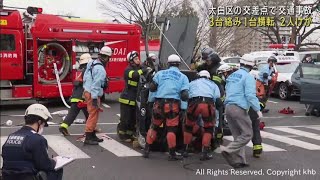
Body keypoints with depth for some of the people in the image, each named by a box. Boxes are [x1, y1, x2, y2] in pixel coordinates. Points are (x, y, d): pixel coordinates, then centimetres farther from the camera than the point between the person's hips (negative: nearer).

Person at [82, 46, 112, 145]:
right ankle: (88, 138, -1)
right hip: (93, 94, -10)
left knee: (94, 114, 17)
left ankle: (92, 135, 26)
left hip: (87, 91, 10)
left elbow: (85, 77, 16)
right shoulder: (100, 69, -19)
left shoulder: (91, 63, 9)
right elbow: (96, 84, -23)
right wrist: (95, 98, -22)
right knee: (93, 115, -4)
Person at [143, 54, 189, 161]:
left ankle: (146, 151, 19)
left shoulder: (160, 73, 9)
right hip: (173, 105, -2)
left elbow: (152, 88, 4)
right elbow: (184, 96, -2)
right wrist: (186, 98, 20)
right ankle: (172, 154, 7)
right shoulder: (183, 77, 7)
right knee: (171, 129, 2)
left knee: (154, 127, 14)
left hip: (159, 103, 2)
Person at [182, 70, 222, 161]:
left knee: (188, 127, 22)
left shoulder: (191, 83, 31)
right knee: (209, 129, 18)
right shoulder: (213, 84, 30)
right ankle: (204, 153, 11)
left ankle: (185, 151, 25)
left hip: (194, 103, 0)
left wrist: (184, 109, 28)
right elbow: (218, 100, 17)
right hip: (208, 104, 0)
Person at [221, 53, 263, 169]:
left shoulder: (232, 76, 18)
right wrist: (258, 110, -12)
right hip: (239, 108, -8)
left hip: (228, 107, 8)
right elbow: (250, 95, -15)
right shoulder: (248, 77, -6)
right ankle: (228, 151, -15)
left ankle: (239, 161, 10)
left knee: (238, 136, 13)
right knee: (247, 134, -2)